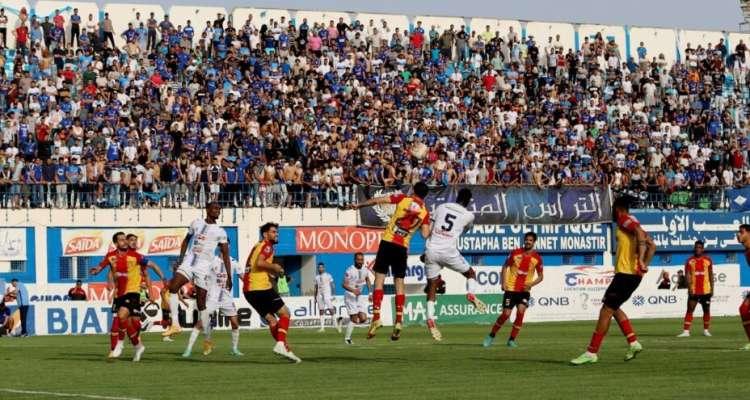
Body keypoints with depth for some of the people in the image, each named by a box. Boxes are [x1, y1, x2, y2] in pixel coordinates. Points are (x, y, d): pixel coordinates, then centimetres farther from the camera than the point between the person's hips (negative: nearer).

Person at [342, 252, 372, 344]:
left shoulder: (365, 270, 5)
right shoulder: (350, 271, -14)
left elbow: (368, 281, 23)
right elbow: (344, 284, -20)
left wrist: (370, 293, 17)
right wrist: (353, 290, -35)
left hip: (361, 297, 6)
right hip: (350, 297, -6)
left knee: (363, 319, -5)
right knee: (354, 319, -10)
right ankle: (347, 338, 4)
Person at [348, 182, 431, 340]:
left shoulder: (404, 199, 1)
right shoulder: (425, 212, 5)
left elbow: (377, 200, -2)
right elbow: (425, 234, -2)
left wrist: (359, 205, 9)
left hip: (387, 242, -2)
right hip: (403, 248, 2)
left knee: (379, 278, 0)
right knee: (399, 282, 9)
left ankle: (376, 317, -11)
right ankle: (398, 321, 0)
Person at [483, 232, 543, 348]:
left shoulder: (537, 258, -2)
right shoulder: (515, 253, -2)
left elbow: (541, 276, 5)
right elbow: (505, 267, 8)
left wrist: (531, 284, -14)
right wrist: (503, 283, -4)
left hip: (524, 290, 0)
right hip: (511, 288, 0)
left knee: (521, 311, -21)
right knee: (506, 314, -5)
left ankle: (512, 340, -8)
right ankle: (491, 336, 16)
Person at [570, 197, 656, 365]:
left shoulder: (624, 219, -5)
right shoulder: (633, 225, 22)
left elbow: (640, 232, -24)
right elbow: (652, 246, 20)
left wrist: (640, 259, -28)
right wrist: (644, 265, 13)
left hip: (625, 274, -10)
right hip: (634, 274, 10)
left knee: (606, 311, -7)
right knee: (612, 308, 21)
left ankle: (591, 353, -7)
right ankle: (633, 342, 16)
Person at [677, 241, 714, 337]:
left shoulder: (708, 260, 4)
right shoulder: (690, 261, 1)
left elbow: (711, 275, 8)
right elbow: (687, 275, -4)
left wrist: (712, 288, 2)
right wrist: (689, 288, -16)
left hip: (706, 290, 1)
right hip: (693, 291, -1)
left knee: (706, 310, 9)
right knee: (690, 310, -6)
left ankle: (706, 330, 21)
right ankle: (686, 331, -9)